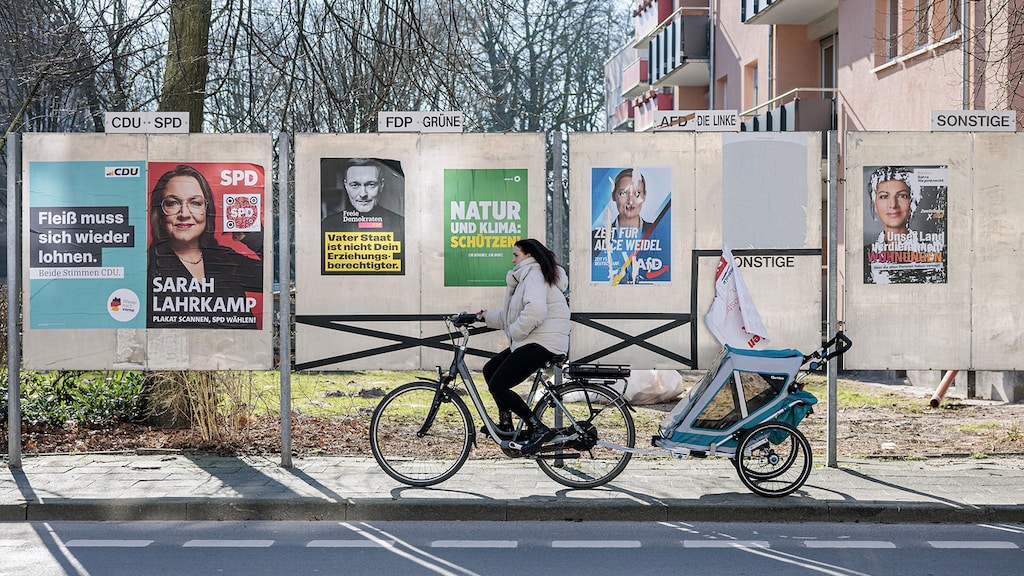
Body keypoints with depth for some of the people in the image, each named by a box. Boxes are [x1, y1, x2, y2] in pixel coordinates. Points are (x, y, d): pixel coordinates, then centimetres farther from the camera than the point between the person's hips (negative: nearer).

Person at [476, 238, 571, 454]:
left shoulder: (534, 275, -11)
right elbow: (513, 316, 25)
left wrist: (515, 331, -19)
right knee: (490, 369, 17)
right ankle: (505, 425, 20)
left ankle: (538, 429, -14)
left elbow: (535, 310, -30)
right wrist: (487, 316, 21)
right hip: (530, 341, 11)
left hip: (542, 343, -11)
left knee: (497, 386, -15)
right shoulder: (527, 276, 24)